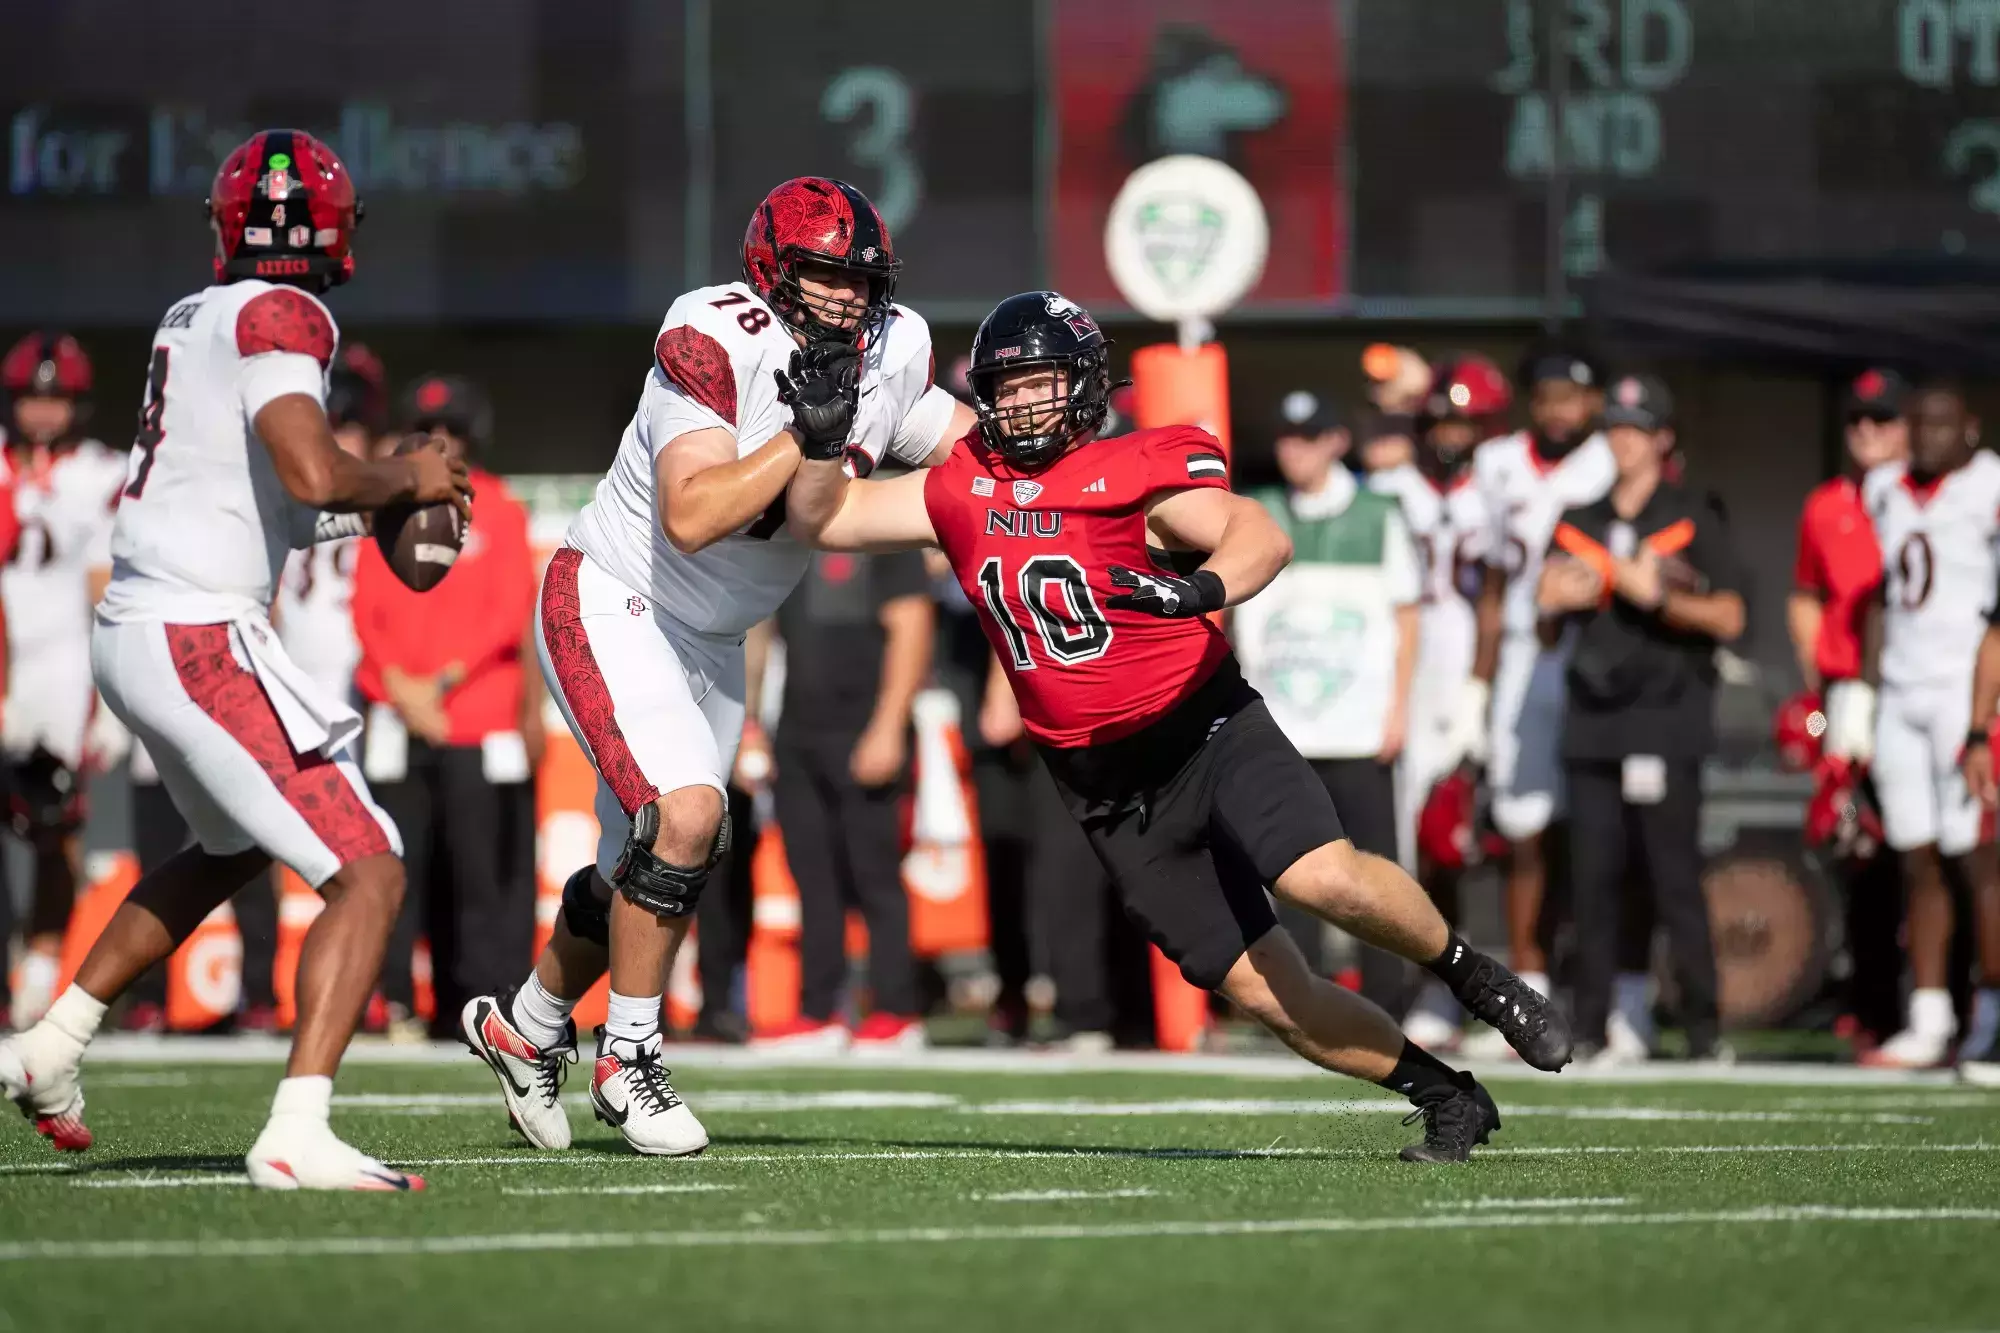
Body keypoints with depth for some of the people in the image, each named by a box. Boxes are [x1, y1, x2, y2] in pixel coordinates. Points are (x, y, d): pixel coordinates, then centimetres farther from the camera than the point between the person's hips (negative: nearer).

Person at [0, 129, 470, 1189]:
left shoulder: (191, 318, 14)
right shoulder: (281, 318, -12)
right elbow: (314, 475, -25)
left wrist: (373, 504, 17)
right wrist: (402, 482, -6)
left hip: (132, 629, 9)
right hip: (200, 639, -9)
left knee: (233, 848, 33)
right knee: (368, 878, -10)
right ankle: (296, 1135, -23)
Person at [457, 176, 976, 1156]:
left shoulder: (893, 351, -7)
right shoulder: (712, 342, -26)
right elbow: (690, 517, -34)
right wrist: (803, 433, -39)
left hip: (708, 640, 7)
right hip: (611, 606, -7)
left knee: (642, 873, 14)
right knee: (685, 816, -24)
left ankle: (523, 1027, 39)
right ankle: (628, 1058, -6)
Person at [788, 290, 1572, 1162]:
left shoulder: (1135, 473, -8)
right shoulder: (964, 490, 9)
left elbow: (1262, 536, -22)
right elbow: (825, 517, 15)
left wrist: (1205, 586, -42)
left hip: (1207, 730, -4)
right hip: (1111, 791, 4)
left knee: (1323, 877, -30)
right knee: (1265, 993, -3)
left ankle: (1474, 977, -2)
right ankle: (1448, 1099, 12)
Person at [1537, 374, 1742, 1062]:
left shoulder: (1693, 521, 3)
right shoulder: (1579, 524, 18)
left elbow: (1728, 618, -5)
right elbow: (1548, 620, 20)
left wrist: (1656, 596, -17)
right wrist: (1554, 601, -2)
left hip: (1665, 722, -5)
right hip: (1592, 722, 5)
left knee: (1674, 877, -9)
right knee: (1593, 880, 3)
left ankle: (1702, 1025, -6)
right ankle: (1590, 1025, 6)